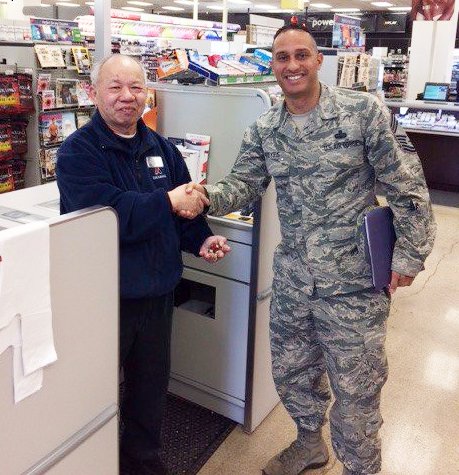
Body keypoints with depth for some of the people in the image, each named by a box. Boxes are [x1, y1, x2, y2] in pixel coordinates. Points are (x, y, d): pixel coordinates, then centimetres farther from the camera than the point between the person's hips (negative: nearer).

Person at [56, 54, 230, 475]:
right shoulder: (78, 151, -13)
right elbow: (107, 213, -28)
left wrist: (201, 239, -3)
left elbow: (184, 204, 13)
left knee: (152, 385, 21)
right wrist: (167, 201, -24)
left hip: (158, 291, 6)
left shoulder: (161, 148, 7)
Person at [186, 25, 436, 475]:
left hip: (354, 281, -5)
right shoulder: (263, 129, 4)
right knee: (291, 372, 22)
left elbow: (406, 187, -8)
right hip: (292, 278, 5)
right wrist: (207, 195, -18)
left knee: (355, 390, 9)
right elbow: (245, 184, 3)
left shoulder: (364, 111, -10)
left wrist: (409, 254, -9)